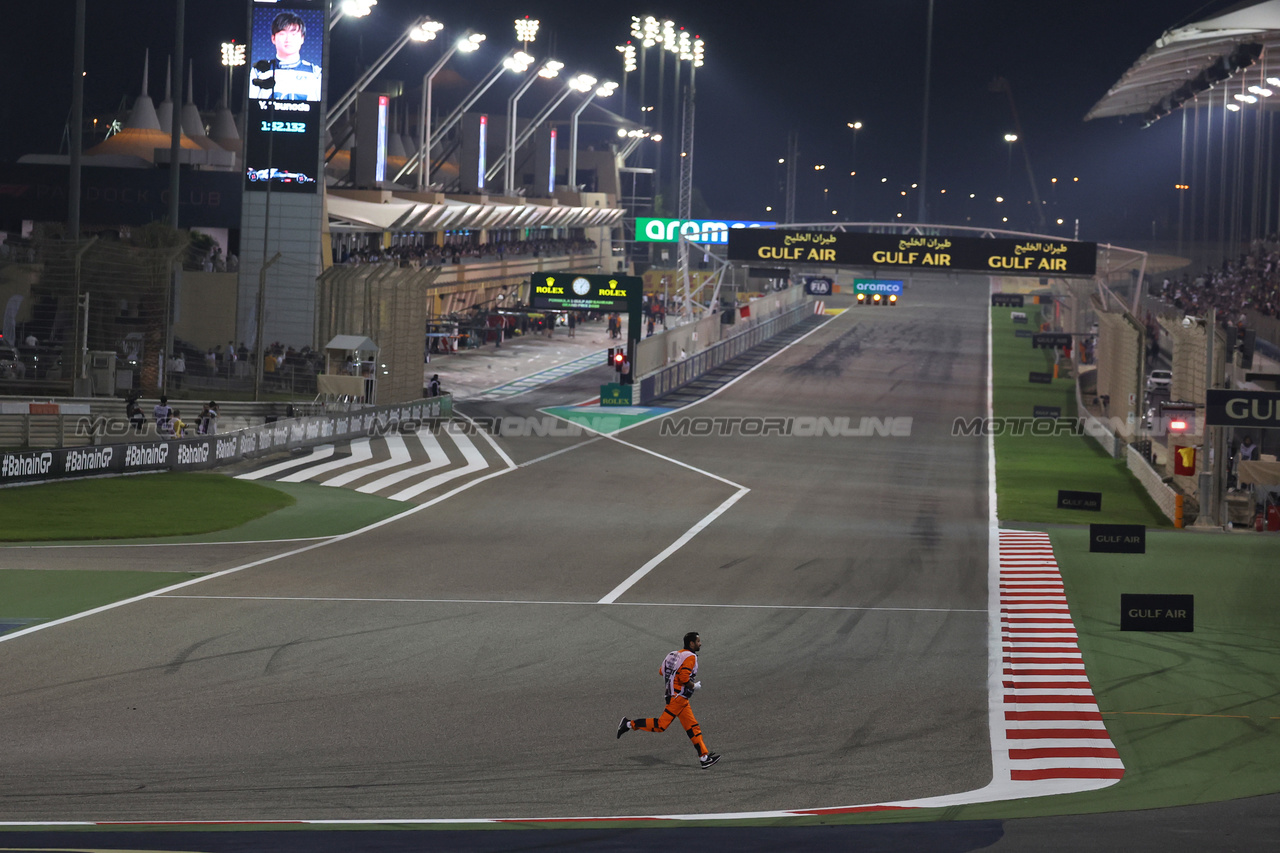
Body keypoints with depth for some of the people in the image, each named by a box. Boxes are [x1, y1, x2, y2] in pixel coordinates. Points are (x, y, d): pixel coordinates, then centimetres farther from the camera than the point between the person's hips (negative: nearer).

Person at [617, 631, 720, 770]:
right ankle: (630, 724, -2)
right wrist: (695, 686, -7)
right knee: (661, 725, -9)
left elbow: (661, 671, 15)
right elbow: (684, 678, -23)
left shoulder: (679, 653, 15)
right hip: (677, 697, -10)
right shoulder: (690, 657, -12)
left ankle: (704, 757, 5)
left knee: (693, 727, 7)